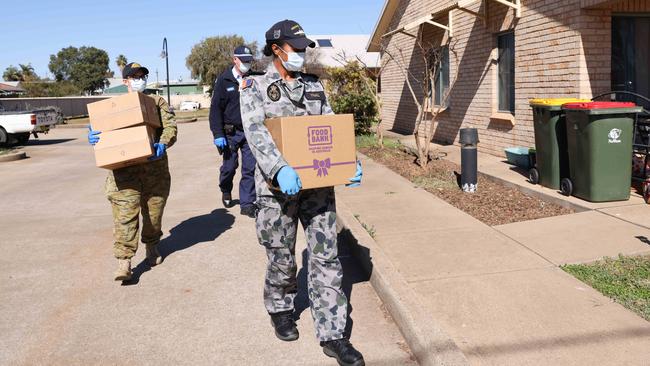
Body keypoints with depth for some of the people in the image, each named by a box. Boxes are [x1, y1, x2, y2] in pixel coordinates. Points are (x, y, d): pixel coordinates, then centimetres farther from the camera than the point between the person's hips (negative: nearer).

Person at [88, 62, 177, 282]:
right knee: (125, 215, -9)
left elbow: (170, 126, 0)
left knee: (154, 212, 11)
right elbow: (101, 127, 11)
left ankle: (152, 246, 34)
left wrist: (163, 145, -20)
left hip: (154, 167, 1)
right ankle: (123, 262, -8)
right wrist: (93, 137, -14)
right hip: (124, 170, -1)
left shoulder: (157, 102, 12)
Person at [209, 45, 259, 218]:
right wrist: (218, 134, -10)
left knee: (250, 168, -3)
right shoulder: (224, 80, -3)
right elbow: (215, 108, -4)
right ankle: (226, 192, 39)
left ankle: (247, 203, 6)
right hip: (231, 132, -2)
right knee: (229, 166, 10)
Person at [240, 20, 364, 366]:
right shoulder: (255, 87, -1)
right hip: (278, 185, -3)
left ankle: (332, 334, 10)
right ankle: (280, 309, 39)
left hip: (318, 183, 3)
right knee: (281, 257, 11)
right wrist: (279, 169, -33)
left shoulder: (314, 87, 12)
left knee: (325, 256, 2)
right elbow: (256, 132, -16)